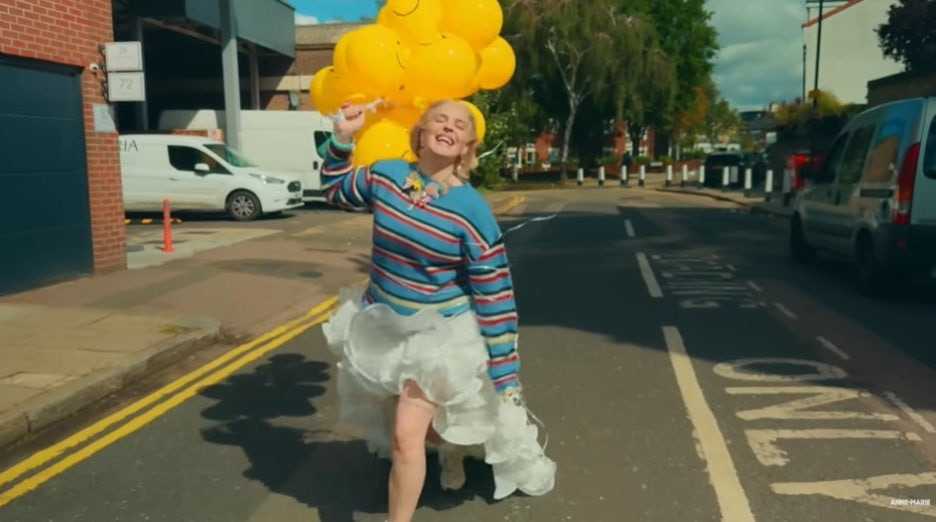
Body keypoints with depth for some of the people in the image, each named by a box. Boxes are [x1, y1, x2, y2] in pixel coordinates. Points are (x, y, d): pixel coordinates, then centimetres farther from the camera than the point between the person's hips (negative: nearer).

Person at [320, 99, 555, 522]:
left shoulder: (471, 209, -22)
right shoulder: (385, 175, -9)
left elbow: (494, 296, -18)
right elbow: (335, 190, 14)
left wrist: (506, 378, -17)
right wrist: (342, 138, -2)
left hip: (439, 334, -5)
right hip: (381, 326, 6)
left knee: (407, 435, -9)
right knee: (391, 421, 24)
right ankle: (450, 446, 56)